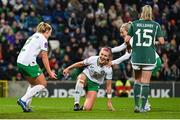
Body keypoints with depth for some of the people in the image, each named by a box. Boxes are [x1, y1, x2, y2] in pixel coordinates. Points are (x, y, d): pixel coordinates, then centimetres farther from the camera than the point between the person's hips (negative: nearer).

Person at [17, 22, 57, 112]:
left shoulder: (33, 36, 25)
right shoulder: (43, 39, -1)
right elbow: (44, 58, -3)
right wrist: (50, 72, 1)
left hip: (20, 61, 9)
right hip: (29, 62, -9)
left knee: (33, 84, 23)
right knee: (42, 84, 2)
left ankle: (26, 106, 10)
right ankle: (23, 100, -10)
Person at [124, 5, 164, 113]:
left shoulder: (134, 24, 2)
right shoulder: (156, 25, -1)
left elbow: (127, 40, 0)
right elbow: (162, 41, -4)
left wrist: (128, 45, 21)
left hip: (136, 57, 2)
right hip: (149, 57, -2)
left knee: (137, 81, 14)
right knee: (145, 82, 3)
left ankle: (136, 105, 10)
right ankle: (142, 107, 0)